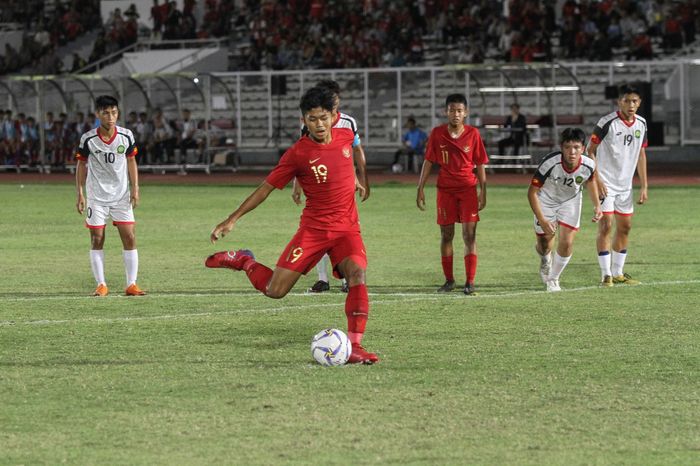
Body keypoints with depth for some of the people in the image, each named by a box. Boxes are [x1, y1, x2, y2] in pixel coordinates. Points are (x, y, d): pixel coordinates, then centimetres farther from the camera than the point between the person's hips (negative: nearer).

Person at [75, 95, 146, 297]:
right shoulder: (88, 139, -8)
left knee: (129, 238, -5)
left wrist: (135, 189, 1)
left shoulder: (126, 136, -4)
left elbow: (131, 162, 8)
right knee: (97, 240, -1)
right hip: (96, 196, -1)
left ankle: (131, 284, 0)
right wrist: (80, 194, -1)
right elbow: (81, 165, 3)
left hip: (122, 195, 1)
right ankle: (101, 285, 7)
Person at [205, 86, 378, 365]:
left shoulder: (345, 134, 0)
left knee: (357, 274, -26)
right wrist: (232, 219, -7)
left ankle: (354, 346, -23)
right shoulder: (298, 153, -12)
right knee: (274, 290, -6)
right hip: (313, 227, -2)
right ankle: (243, 261, 25)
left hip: (347, 228, 2)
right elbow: (266, 188, -5)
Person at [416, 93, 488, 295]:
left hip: (468, 188, -2)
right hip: (445, 189, 2)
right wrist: (420, 189, 1)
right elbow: (428, 161, 4)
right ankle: (449, 280, 18)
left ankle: (470, 282, -6)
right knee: (446, 235, 6)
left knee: (469, 235, -8)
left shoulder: (473, 134, -4)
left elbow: (480, 164, 2)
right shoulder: (437, 134, -2)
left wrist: (482, 192, -1)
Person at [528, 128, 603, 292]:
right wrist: (542, 221, -33)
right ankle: (545, 260, 44)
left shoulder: (588, 165, -26)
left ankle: (553, 279, 15)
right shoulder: (550, 163, -37)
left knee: (567, 243, -10)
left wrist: (597, 205, -4)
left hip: (571, 200, 2)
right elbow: (532, 192, -27)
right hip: (546, 200, -2)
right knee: (545, 245, 4)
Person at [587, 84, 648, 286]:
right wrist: (597, 181, -17)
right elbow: (590, 151, -11)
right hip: (605, 184, -7)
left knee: (625, 227, 10)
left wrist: (644, 186, 11)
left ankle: (618, 272, 22)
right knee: (605, 226, -11)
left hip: (625, 184, 7)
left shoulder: (641, 124, 5)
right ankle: (606, 275, -8)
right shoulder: (607, 122, -15)